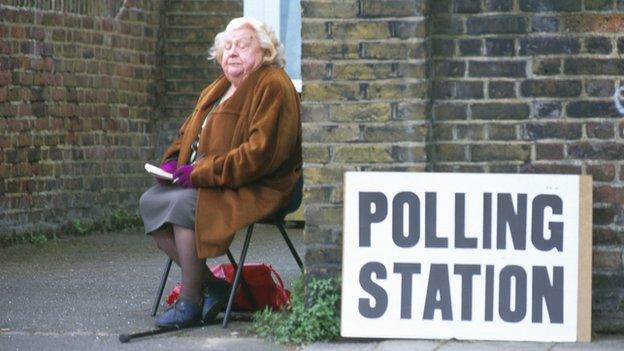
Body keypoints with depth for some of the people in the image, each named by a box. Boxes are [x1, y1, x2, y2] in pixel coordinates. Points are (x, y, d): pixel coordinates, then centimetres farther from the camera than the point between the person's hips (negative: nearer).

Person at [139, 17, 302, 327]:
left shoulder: (273, 87, -11)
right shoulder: (216, 90, 20)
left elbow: (261, 151, -22)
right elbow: (188, 134, 29)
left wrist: (203, 172, -22)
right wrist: (172, 161, 5)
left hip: (254, 189, -10)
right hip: (204, 182, 10)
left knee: (181, 205, -29)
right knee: (149, 202, -6)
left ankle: (190, 303, -19)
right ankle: (210, 286, -3)